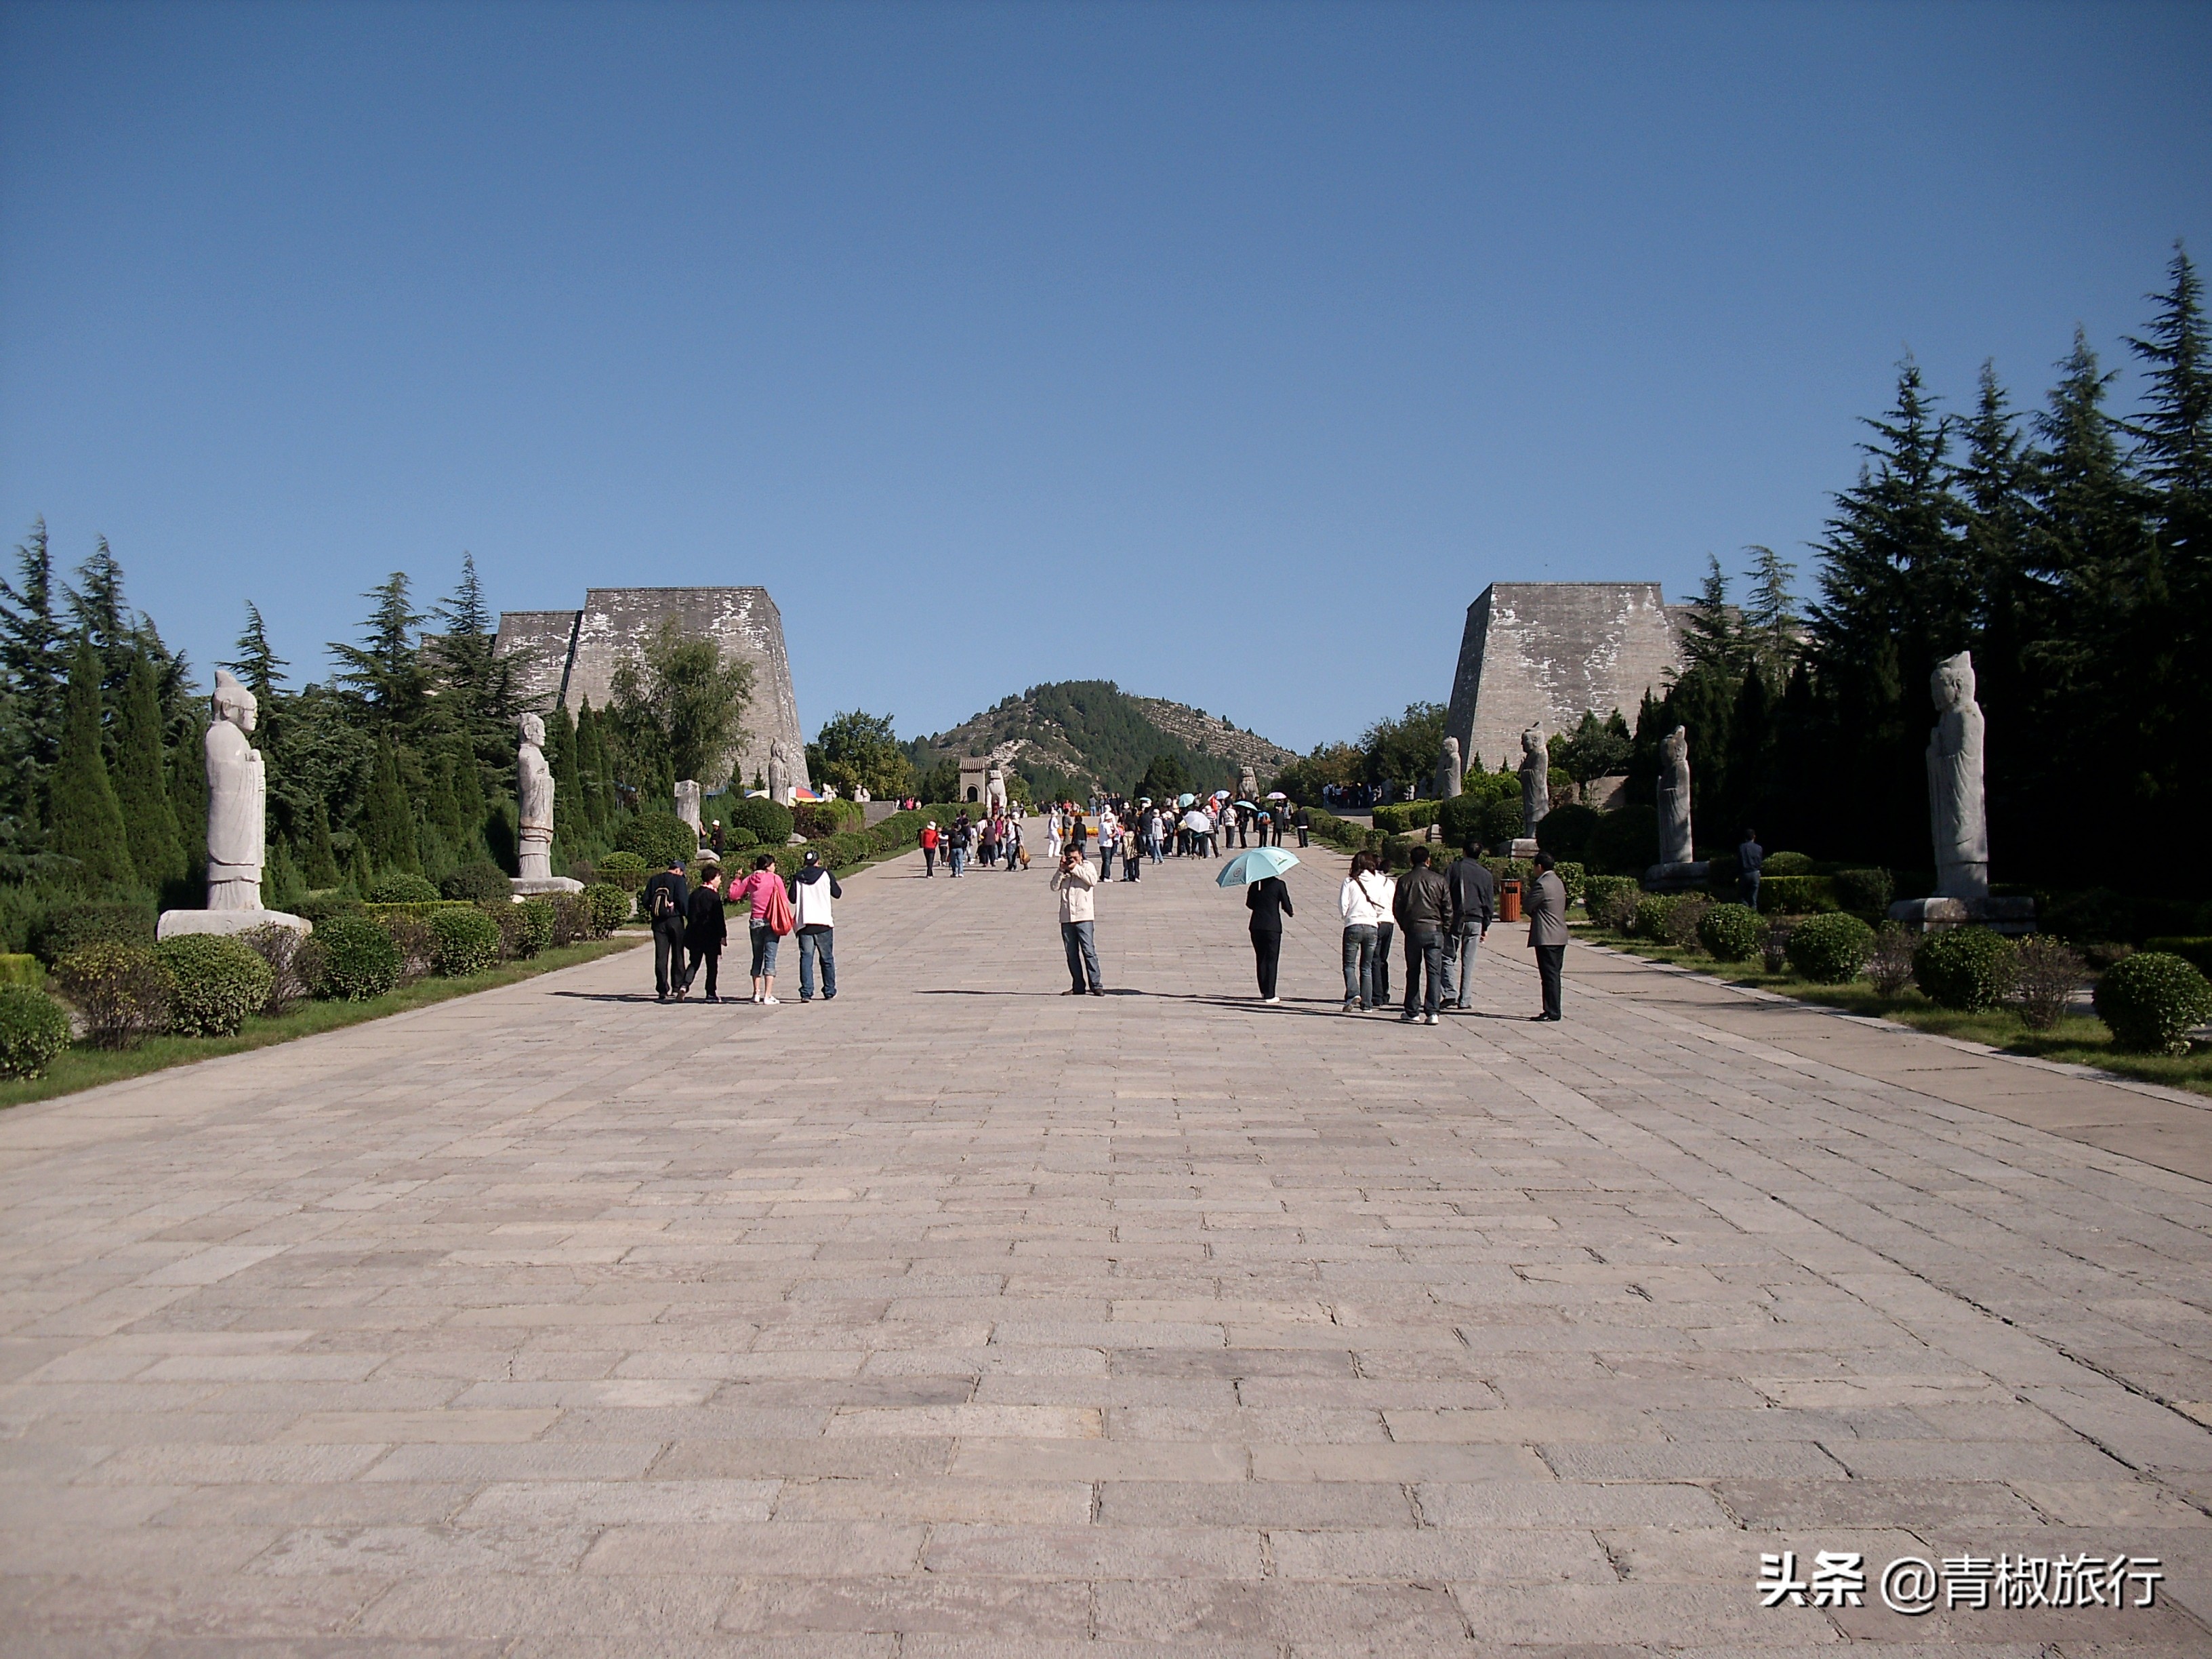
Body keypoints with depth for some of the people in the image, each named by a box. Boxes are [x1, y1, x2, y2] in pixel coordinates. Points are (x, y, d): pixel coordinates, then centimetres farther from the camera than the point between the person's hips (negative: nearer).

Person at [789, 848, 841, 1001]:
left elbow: (792, 898, 1)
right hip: (823, 923, -1)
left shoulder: (798, 877, 2)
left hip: (804, 924, 1)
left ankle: (806, 993, -10)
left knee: (806, 958, 1)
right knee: (827, 959, 10)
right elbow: (837, 894, 6)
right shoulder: (825, 874, -1)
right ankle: (830, 992, 16)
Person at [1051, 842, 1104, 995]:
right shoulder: (1063, 871, 13)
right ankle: (1078, 986, 12)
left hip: (1084, 917, -4)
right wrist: (1061, 870, -7)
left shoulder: (1087, 866, 6)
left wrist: (1075, 869, -10)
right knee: (1072, 954, 6)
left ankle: (1096, 985, -6)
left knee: (1089, 951, -8)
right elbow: (1054, 887, 0)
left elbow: (1093, 881, -12)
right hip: (1066, 918, 4)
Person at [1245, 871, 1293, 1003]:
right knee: (1271, 960, 1)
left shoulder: (1255, 883, 3)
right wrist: (1291, 913, 18)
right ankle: (1269, 995, -1)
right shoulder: (1278, 884, -8)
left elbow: (1249, 904, 9)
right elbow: (1286, 905, -4)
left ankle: (1264, 991, 22)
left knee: (1260, 959, 15)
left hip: (1256, 926, 4)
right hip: (1272, 927, -4)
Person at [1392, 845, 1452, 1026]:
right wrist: (1445, 930, 11)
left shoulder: (1405, 880, 1)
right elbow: (1448, 908, 2)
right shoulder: (1439, 880, 2)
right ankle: (1432, 1012, -10)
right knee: (1434, 972, -1)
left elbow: (1397, 907, 2)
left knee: (1413, 972, 12)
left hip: (1413, 930, 0)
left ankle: (1412, 1011, 17)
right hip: (1435, 930, 0)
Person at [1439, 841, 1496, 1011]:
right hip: (1476, 921, 2)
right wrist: (1486, 926, 17)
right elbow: (1490, 903, 11)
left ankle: (1449, 994, -11)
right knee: (1468, 962, 5)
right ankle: (1464, 1001, 5)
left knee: (1448, 957, 4)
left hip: (1455, 919, -2)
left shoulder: (1455, 868, 0)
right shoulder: (1486, 874, 8)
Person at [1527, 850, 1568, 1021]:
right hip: (1560, 935, 9)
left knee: (1549, 975, -7)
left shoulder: (1541, 885, -15)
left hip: (1546, 937, -9)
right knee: (1553, 975, 12)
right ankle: (1553, 1010, 16)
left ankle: (1552, 1012, -7)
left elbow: (1528, 907, -10)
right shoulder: (1559, 883, 14)